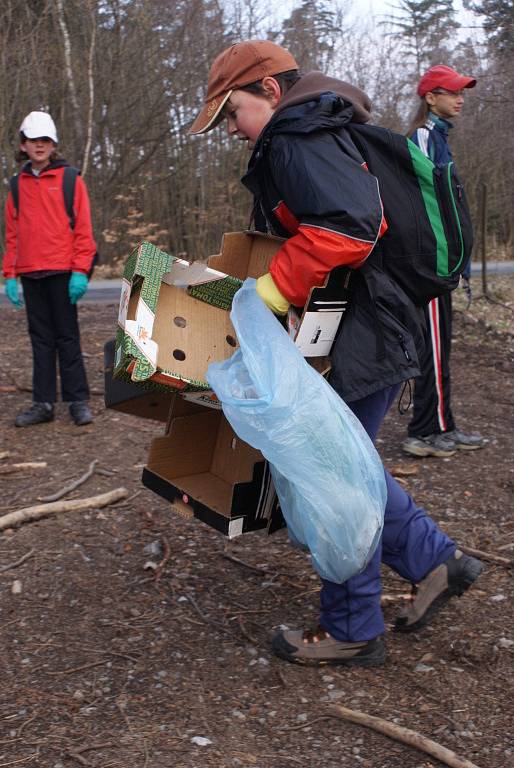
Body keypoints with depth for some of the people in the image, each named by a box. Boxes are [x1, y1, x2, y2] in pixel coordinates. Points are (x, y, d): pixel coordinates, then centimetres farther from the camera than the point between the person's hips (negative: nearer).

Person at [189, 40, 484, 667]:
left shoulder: (299, 140, -14)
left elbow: (345, 227, -30)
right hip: (362, 331, 11)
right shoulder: (306, 139, 20)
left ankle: (352, 631, 14)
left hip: (364, 338, -11)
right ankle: (435, 561, 28)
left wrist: (267, 295, -23)